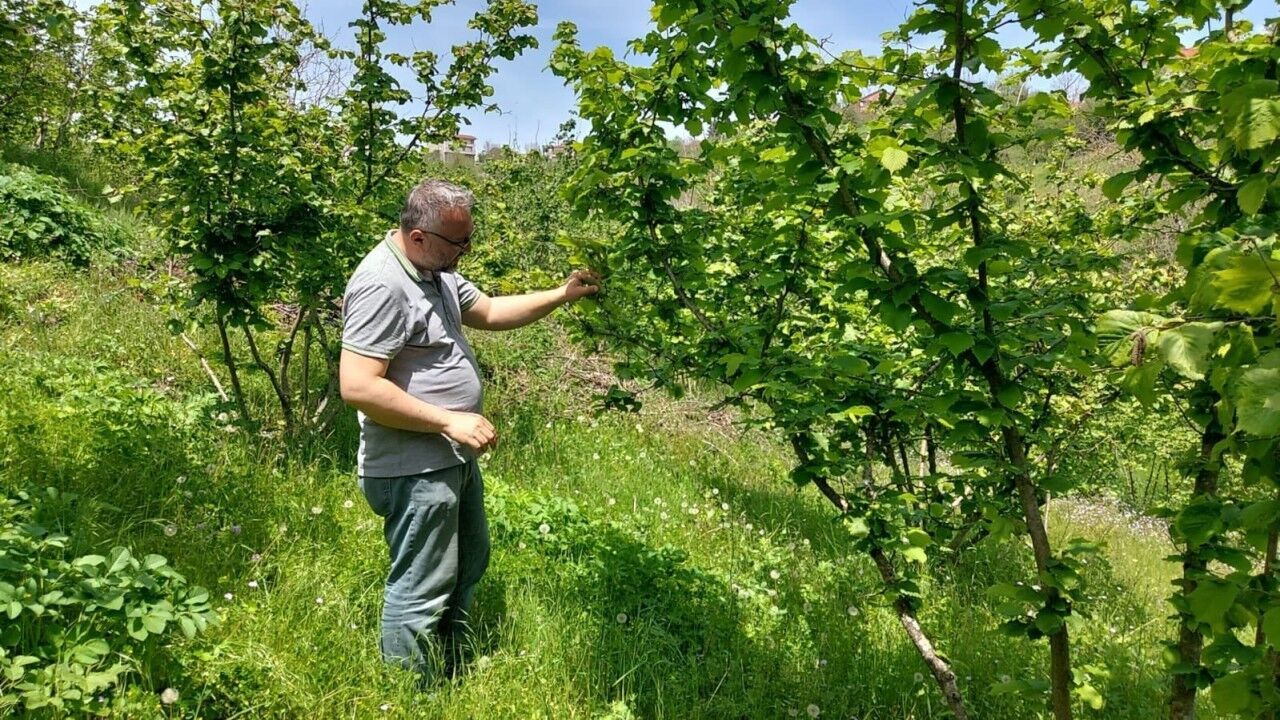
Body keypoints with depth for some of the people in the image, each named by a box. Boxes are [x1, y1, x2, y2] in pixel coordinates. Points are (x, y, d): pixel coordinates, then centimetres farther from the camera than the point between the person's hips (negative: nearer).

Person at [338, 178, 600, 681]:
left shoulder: (436, 271, 7)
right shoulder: (382, 285, -24)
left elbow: (488, 312, 18)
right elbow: (357, 386, -29)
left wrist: (562, 296, 8)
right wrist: (449, 421, -25)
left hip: (453, 460, 11)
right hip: (415, 471, -11)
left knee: (468, 566, 24)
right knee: (421, 592, 2)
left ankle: (451, 675, 44)